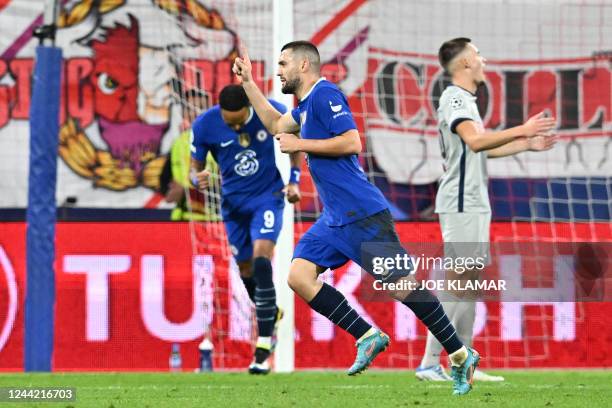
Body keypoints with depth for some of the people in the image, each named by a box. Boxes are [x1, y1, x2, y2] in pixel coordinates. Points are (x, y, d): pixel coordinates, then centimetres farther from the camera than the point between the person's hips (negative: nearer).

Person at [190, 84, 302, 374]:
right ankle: (273, 316, 42)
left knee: (261, 260, -20)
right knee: (246, 269, 9)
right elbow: (194, 166, -4)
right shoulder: (204, 125, -16)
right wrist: (198, 179, -28)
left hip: (268, 195, -3)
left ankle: (263, 349, -20)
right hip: (234, 202, 3)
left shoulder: (273, 112, -16)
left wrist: (294, 180, -5)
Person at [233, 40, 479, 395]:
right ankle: (368, 337, -1)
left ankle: (460, 355, -1)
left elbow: (352, 141, -21)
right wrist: (248, 82, 30)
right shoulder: (307, 105, 19)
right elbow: (276, 125, 36)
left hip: (362, 214, -10)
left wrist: (300, 144, -14)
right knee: (299, 275, -2)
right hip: (335, 219, 10)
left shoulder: (325, 94, -11)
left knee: (401, 284, -8)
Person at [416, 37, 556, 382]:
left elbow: (483, 149, 29)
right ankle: (430, 363, -13)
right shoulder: (454, 98, -12)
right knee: (458, 282, -12)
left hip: (474, 204, 10)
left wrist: (527, 145, 22)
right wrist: (522, 130, -26)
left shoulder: (465, 99, 20)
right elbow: (474, 140, -28)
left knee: (470, 283, 10)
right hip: (462, 204, -10)